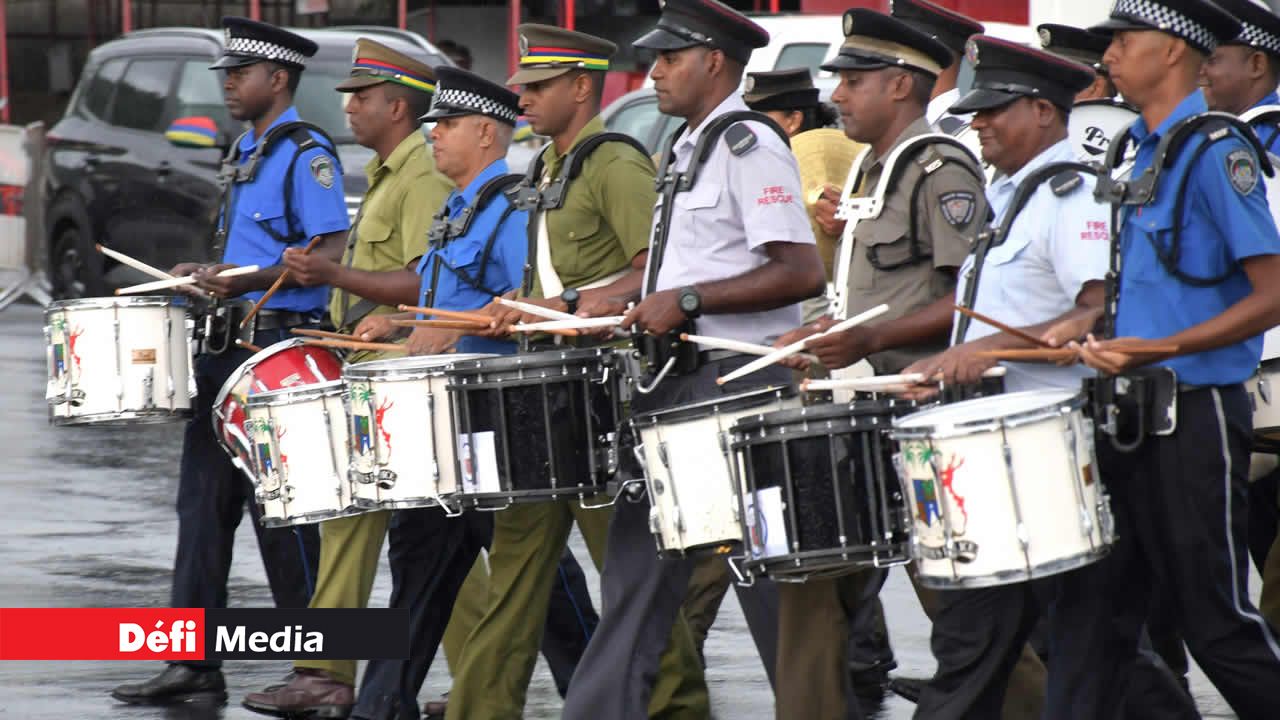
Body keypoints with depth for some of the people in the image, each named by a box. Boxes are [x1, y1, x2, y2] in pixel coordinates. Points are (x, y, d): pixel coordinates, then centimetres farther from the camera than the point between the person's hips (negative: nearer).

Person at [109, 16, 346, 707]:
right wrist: (211, 274, 12)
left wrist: (250, 280, -24)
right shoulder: (244, 152, 17)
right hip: (229, 343, 9)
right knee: (204, 498, 6)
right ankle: (194, 664, 7)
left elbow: (334, 253, -20)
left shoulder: (304, 154, -11)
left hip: (280, 343, -9)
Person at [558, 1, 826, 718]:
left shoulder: (749, 147, -12)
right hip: (677, 382, 9)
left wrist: (687, 301, -21)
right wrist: (637, 302, 12)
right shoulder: (687, 149, 17)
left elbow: (802, 273, -20)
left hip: (738, 378, -9)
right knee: (639, 557, 7)